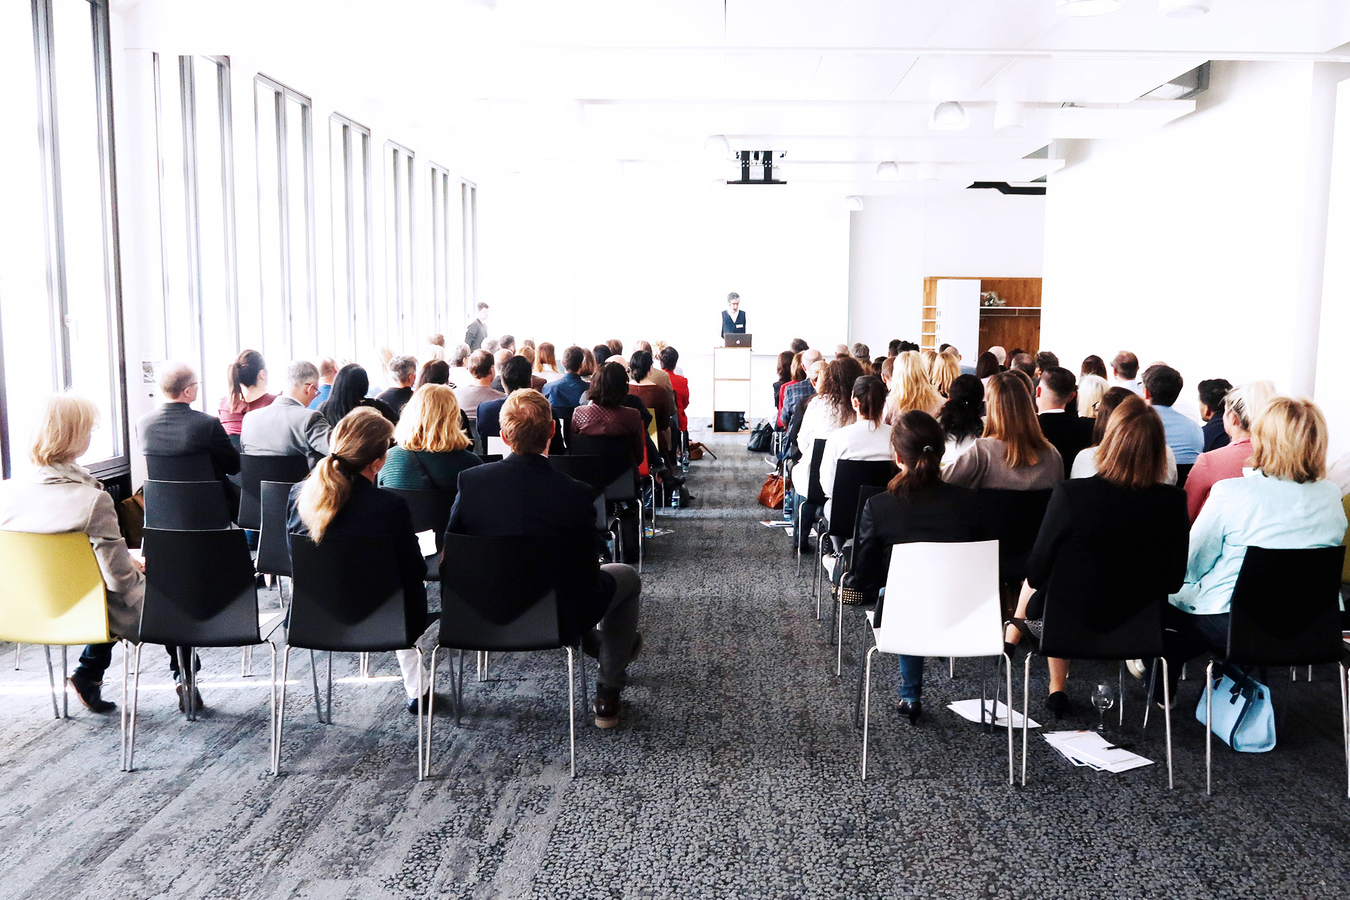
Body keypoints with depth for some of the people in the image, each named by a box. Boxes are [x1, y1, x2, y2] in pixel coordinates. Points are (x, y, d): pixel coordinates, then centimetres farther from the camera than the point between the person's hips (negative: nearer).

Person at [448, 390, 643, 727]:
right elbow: (589, 573, -13)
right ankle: (608, 695, 27)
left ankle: (599, 644, 51)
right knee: (627, 578, 22)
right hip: (557, 620, -4)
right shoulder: (575, 494, -24)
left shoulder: (471, 480, -16)